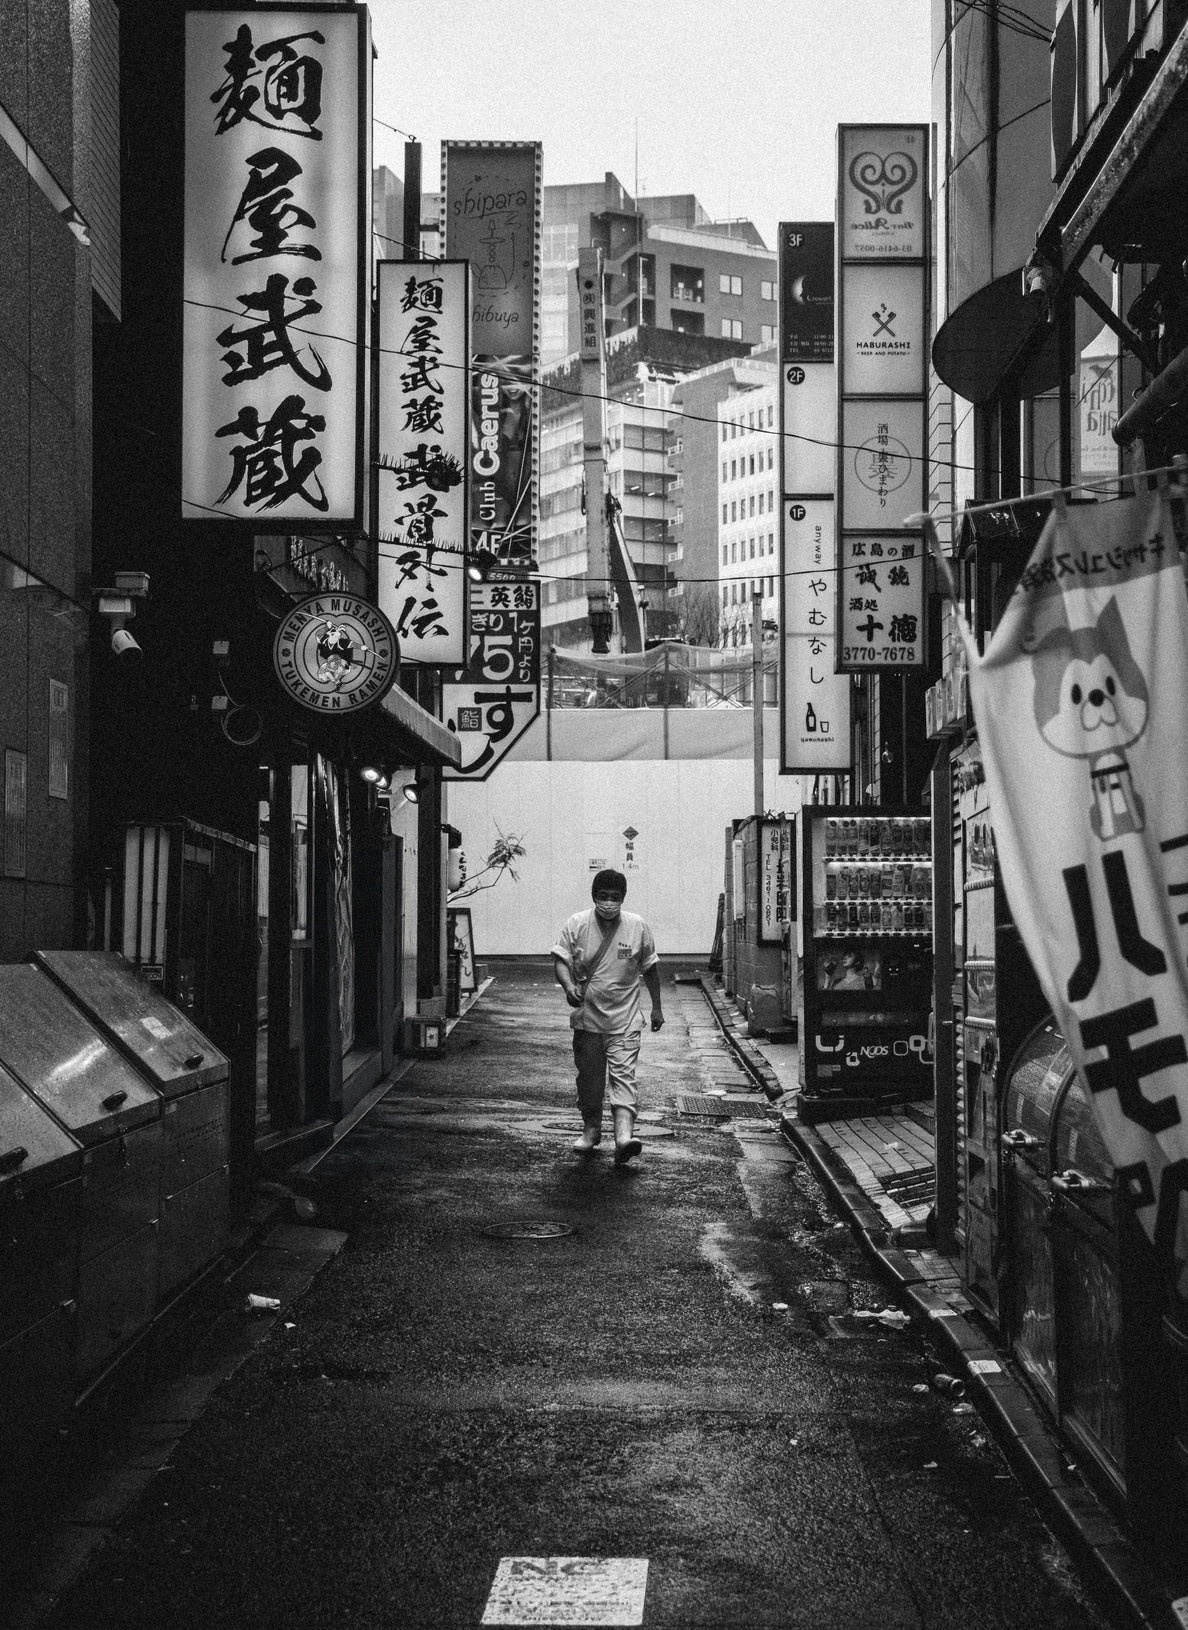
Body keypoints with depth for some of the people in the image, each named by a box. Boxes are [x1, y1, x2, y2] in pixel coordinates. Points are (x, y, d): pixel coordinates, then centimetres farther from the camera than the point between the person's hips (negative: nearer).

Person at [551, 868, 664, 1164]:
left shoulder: (637, 927, -1)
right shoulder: (577, 925, -2)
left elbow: (650, 968, 11)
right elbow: (561, 961, -5)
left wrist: (657, 1007, 13)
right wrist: (568, 986, -26)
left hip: (625, 1020, -2)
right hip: (587, 1017, 2)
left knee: (623, 1074, -13)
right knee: (589, 1077, 12)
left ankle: (624, 1135, -25)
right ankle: (591, 1130, 29)